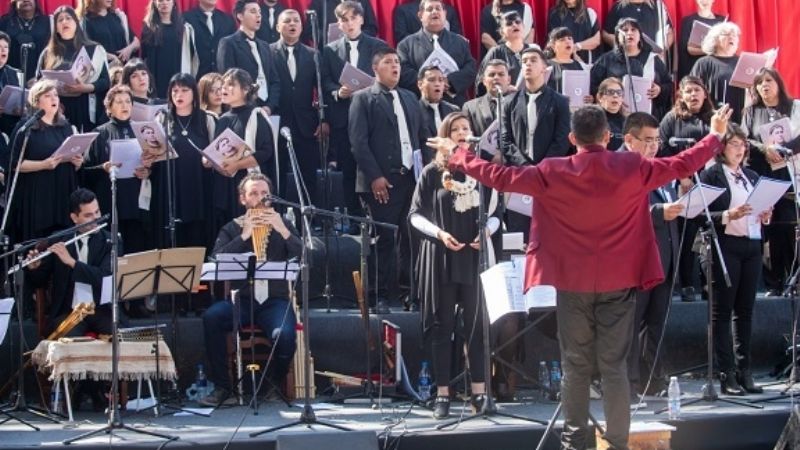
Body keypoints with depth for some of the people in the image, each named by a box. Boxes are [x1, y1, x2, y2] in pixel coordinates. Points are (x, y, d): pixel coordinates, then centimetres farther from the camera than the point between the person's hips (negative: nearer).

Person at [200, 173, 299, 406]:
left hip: (275, 300, 0)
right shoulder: (232, 229, 12)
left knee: (285, 335, -32)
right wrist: (244, 236, -13)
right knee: (211, 317, -31)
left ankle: (273, 385, -1)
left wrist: (283, 231, -14)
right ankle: (221, 387, -18)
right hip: (241, 300, 1)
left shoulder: (282, 225, 14)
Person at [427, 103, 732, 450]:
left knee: (575, 366, 9)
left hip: (572, 283, 0)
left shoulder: (553, 173, -9)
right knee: (614, 366, 5)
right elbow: (683, 165, 5)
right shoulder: (632, 168, -7)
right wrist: (716, 135, 21)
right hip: (618, 281, 0)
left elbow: (500, 177, -3)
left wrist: (456, 157, 11)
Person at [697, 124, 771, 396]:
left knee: (745, 310, 7)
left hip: (752, 246, 6)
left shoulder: (752, 177, 18)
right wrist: (729, 216, -22)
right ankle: (727, 374, -2)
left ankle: (744, 371, 11)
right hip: (726, 247, -6)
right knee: (723, 311, -3)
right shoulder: (711, 176, -2)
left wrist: (765, 217, 0)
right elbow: (702, 216, -9)